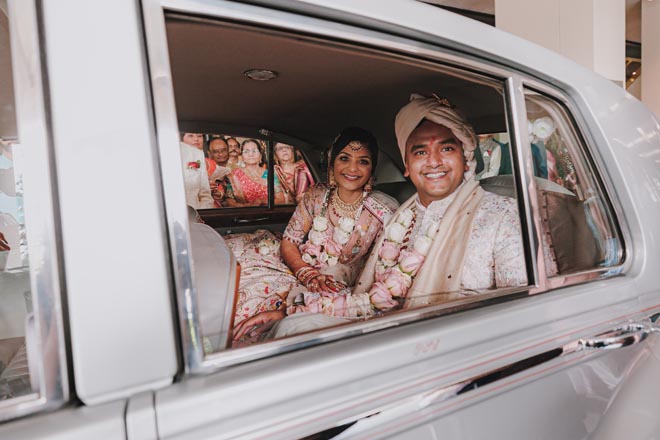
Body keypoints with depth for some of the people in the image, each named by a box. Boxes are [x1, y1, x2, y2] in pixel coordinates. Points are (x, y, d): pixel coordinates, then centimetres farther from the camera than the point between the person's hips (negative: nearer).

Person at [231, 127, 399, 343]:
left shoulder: (383, 212, -9)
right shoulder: (318, 194, 1)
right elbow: (288, 242, 1)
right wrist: (308, 274, -19)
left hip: (337, 290, -4)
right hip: (294, 267, 5)